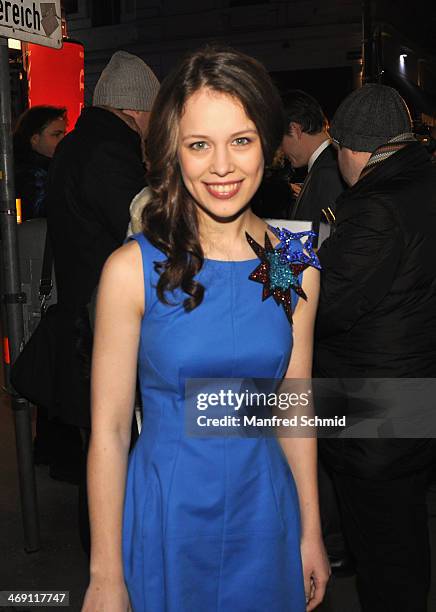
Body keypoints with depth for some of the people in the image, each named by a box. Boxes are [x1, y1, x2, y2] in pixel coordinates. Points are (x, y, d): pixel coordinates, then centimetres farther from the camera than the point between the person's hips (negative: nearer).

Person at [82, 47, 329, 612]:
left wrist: (311, 531, 8)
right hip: (168, 515, -3)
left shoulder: (295, 267, -4)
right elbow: (108, 432, -12)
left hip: (264, 510, 3)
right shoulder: (133, 269, -15)